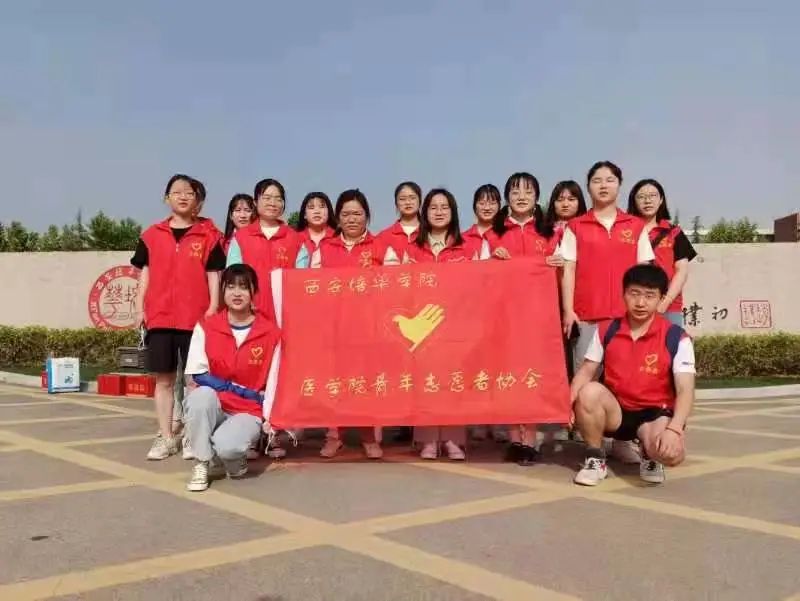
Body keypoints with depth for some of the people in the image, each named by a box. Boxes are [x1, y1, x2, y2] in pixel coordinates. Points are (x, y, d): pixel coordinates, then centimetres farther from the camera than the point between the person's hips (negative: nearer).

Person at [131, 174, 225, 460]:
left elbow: (214, 274, 0)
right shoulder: (152, 234, 10)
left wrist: (213, 308, -7)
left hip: (195, 316, -2)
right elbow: (145, 273, 11)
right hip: (159, 316, 3)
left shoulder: (209, 234, 2)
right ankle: (166, 437, 14)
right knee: (164, 378, 7)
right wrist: (139, 308, 5)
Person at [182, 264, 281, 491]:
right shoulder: (206, 327, -2)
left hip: (248, 411, -1)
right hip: (212, 407, 2)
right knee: (201, 395, -34)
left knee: (227, 446, -33)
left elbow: (271, 382, 0)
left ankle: (236, 460, 7)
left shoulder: (270, 332, -4)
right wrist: (244, 391, -14)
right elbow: (198, 376, -8)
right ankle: (202, 465, -14)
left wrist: (267, 419, -7)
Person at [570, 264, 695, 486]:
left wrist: (674, 429, -33)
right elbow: (586, 371, 2)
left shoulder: (676, 338, -10)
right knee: (589, 391, -31)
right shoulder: (606, 330, -1)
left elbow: (685, 391, -16)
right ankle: (595, 458, -7)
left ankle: (649, 455, 8)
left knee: (672, 451, -33)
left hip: (654, 413, -2)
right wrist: (569, 404, -17)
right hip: (615, 411, 2)